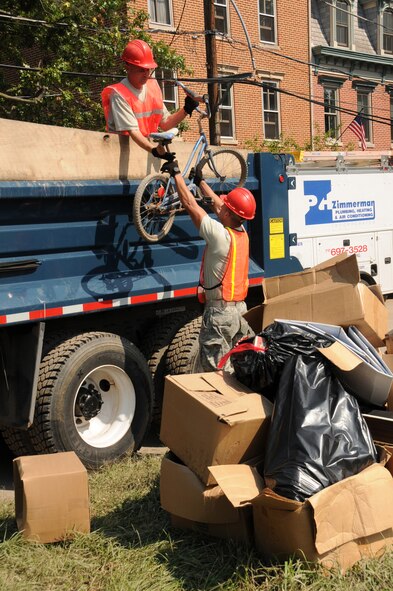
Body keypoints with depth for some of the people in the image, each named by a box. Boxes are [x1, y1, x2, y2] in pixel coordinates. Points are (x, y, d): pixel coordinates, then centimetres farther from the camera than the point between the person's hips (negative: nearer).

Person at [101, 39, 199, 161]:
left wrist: (186, 110, -2)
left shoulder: (153, 86, 10)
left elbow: (165, 124, 13)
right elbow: (132, 131, -21)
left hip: (148, 146, 6)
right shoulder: (119, 94, -10)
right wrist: (154, 150, -35)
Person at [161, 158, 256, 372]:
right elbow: (216, 204, 18)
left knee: (212, 372, -3)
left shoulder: (220, 235, -19)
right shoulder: (242, 234, 4)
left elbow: (190, 204, -12)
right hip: (240, 308, 8)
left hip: (219, 312, -8)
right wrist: (200, 181, 31)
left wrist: (176, 173, -1)